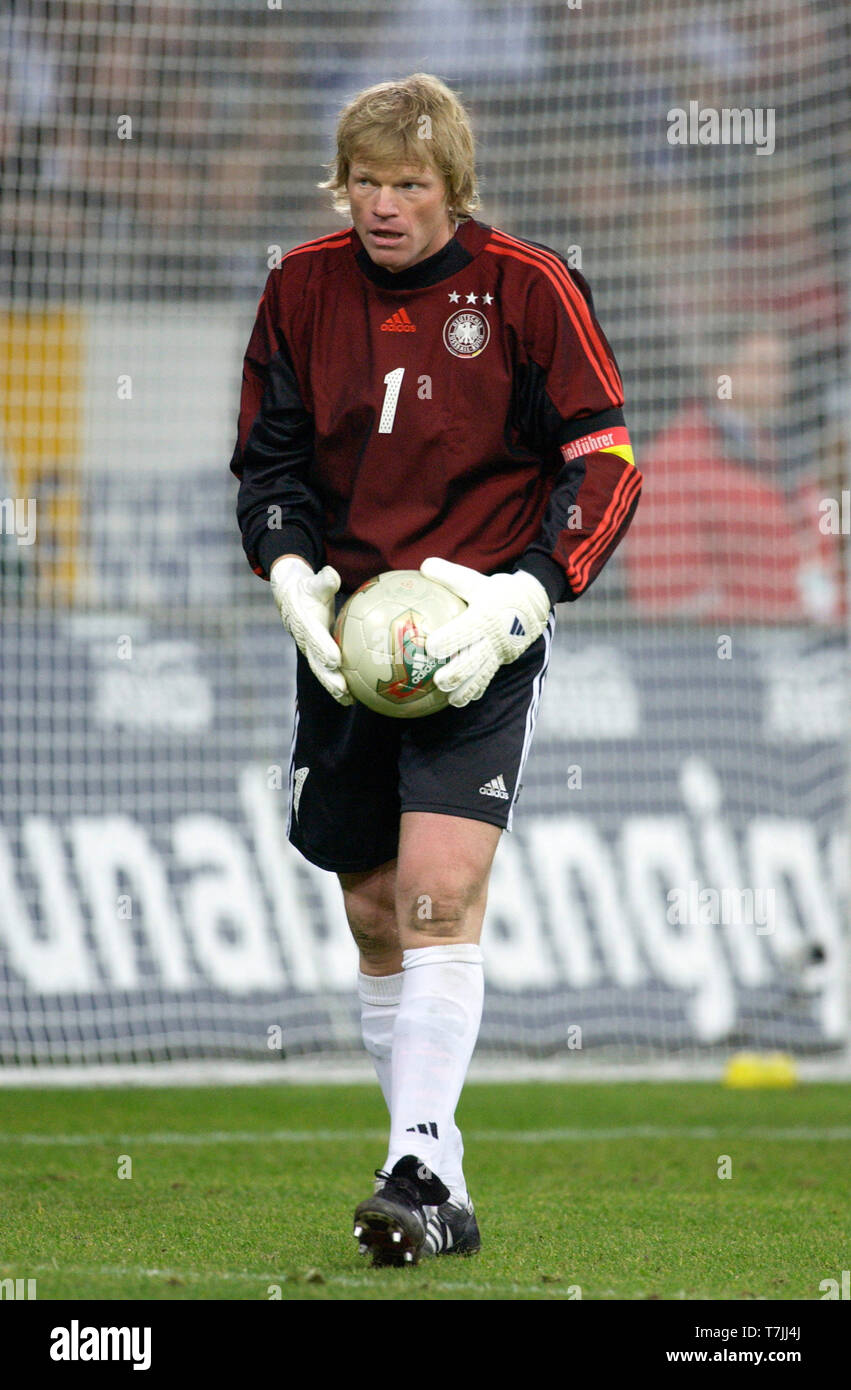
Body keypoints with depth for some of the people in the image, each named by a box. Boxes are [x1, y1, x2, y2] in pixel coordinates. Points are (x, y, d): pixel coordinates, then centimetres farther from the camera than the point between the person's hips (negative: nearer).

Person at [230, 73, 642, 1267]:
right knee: (376, 916, 8)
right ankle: (439, 1189, 18)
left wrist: (524, 594, -16)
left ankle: (418, 1171, -20)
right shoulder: (303, 288, 5)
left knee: (441, 892, -19)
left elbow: (605, 461, -4)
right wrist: (291, 571, -6)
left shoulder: (526, 289, -6)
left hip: (477, 639, -5)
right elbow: (267, 453, 12)